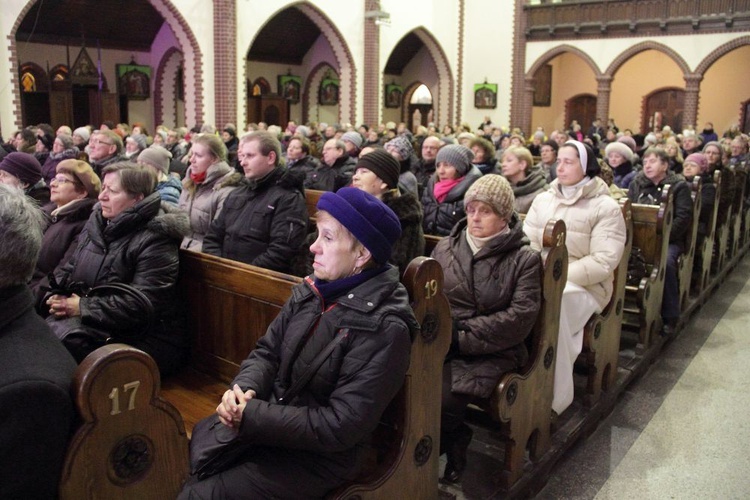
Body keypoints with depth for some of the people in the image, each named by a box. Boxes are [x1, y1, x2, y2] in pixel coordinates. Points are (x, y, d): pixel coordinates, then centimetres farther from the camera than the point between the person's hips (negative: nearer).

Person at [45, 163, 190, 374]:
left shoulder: (156, 240, -14)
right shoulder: (97, 223, 11)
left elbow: (141, 303, -21)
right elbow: (69, 269, 15)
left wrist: (83, 307, -18)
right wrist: (57, 296, -6)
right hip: (94, 325, 7)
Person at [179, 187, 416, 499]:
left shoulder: (383, 329, -21)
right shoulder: (310, 292, 2)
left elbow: (341, 427, -22)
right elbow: (267, 352, 9)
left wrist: (252, 416, -20)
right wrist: (244, 388, -13)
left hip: (317, 457, -6)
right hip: (268, 422, 6)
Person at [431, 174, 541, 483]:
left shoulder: (524, 259, 1)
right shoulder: (445, 248, 14)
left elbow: (521, 317, -8)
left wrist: (464, 334, -14)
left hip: (491, 351, -3)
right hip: (440, 343, 4)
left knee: (444, 398, -29)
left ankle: (432, 447, 6)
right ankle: (454, 439, -1)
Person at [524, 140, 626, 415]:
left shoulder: (606, 208, -1)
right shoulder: (543, 199, 16)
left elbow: (603, 262, -11)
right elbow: (526, 242, 10)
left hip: (583, 285, -4)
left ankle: (554, 398, -22)